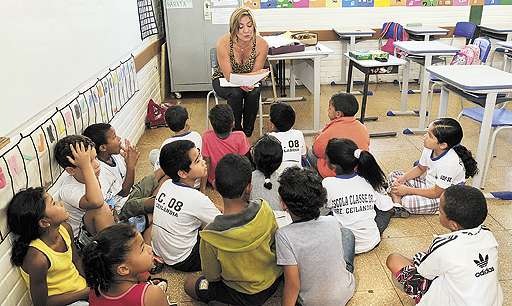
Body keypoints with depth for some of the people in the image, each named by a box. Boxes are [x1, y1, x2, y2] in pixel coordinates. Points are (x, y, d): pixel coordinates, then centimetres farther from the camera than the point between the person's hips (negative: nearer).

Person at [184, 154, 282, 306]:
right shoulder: (264, 210, -26)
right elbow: (275, 244, -7)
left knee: (189, 283, 15)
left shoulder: (210, 236, -33)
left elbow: (212, 276, -15)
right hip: (274, 280, 5)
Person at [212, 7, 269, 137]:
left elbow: (255, 74, -14)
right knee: (236, 93, -33)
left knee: (254, 93, -30)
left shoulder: (261, 44, -22)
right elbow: (228, 75, -25)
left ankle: (247, 132, -10)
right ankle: (235, 130, -12)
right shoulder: (223, 43, -28)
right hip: (223, 80, -2)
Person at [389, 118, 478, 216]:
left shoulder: (449, 163, -33)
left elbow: (436, 193, -26)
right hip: (429, 185, 8)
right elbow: (420, 168, 9)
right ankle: (397, 204, -14)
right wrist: (403, 178, -8)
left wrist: (408, 190, -23)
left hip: (444, 198, -8)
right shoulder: (429, 149, -11)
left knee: (408, 202, -32)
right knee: (394, 175, 0)